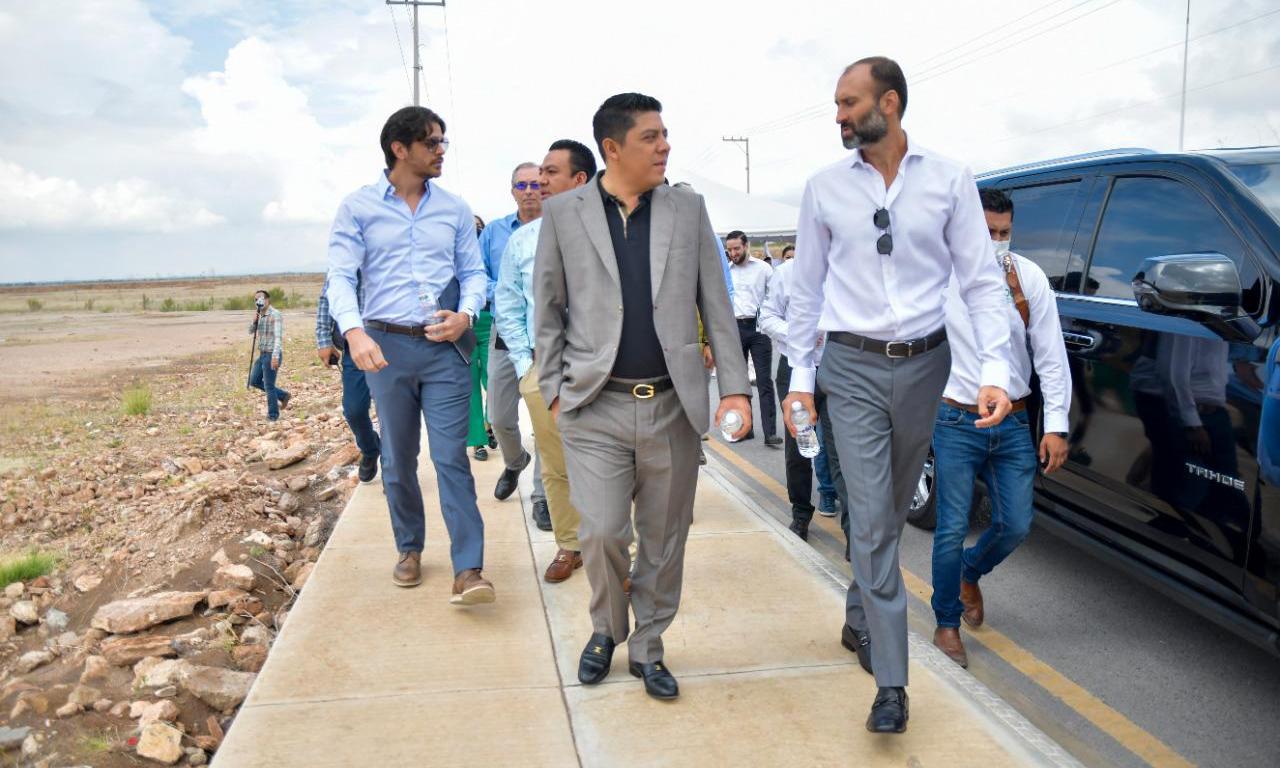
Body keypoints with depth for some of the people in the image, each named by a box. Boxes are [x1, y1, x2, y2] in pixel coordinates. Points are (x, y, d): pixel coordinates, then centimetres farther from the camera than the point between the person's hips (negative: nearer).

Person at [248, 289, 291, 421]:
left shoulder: (275, 315, -15)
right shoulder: (260, 315, 12)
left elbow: (278, 337, -23)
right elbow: (251, 332, 16)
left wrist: (275, 356, -33)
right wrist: (254, 322, -6)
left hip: (272, 355, -9)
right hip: (262, 354, 9)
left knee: (269, 386, -3)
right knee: (254, 381, 15)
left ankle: (273, 415, 11)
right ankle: (283, 395, 24)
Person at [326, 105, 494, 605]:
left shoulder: (455, 209, 8)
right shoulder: (358, 207, 2)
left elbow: (473, 272, 10)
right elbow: (341, 276, -5)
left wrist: (466, 314, -10)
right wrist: (354, 330, -22)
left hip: (445, 347, 0)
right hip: (386, 346, 0)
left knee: (452, 457, -6)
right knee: (398, 458, 11)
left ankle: (468, 570, -6)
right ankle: (409, 549, 30)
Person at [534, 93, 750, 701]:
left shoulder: (688, 210, 7)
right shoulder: (563, 213, 3)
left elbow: (716, 305, 7)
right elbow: (548, 309, 7)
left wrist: (734, 387, 0)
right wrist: (554, 390, 1)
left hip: (673, 405, 2)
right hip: (596, 406, -1)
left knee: (664, 539, 9)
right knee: (602, 533, -6)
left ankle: (647, 645, 30)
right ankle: (607, 629, 24)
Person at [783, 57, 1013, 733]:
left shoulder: (949, 180, -1)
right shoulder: (825, 188, 1)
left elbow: (982, 280, -1)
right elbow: (806, 289, 6)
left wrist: (995, 370, -12)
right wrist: (799, 376, 3)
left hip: (924, 365, 1)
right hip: (854, 368, -1)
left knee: (891, 513, 14)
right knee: (871, 520, -5)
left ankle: (859, 619, 38)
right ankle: (891, 681, 3)